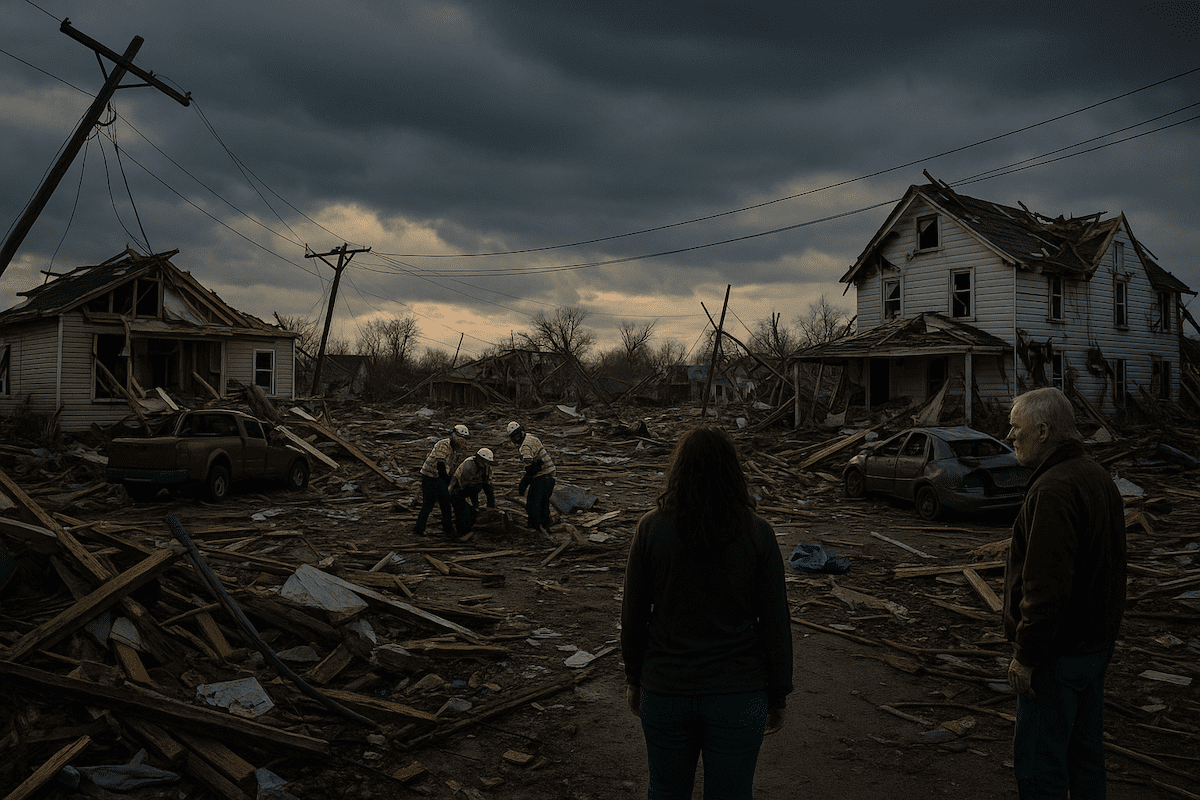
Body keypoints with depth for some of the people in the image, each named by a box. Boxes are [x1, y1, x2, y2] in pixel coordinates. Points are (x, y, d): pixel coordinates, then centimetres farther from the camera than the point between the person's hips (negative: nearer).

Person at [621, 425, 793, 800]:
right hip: (739, 693, -1)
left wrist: (634, 678, 12)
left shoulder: (651, 529, -10)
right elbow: (775, 623, -7)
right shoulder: (757, 534, -11)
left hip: (665, 689, 1)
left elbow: (633, 616, -2)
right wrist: (778, 696, 5)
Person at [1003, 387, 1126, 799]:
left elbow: (1046, 584, -28)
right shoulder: (1097, 476, 9)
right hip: (1096, 641, 10)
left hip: (1059, 652, -10)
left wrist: (1025, 655, -20)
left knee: (1038, 763, 1)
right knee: (1084, 751, 21)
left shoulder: (1054, 489, -24)